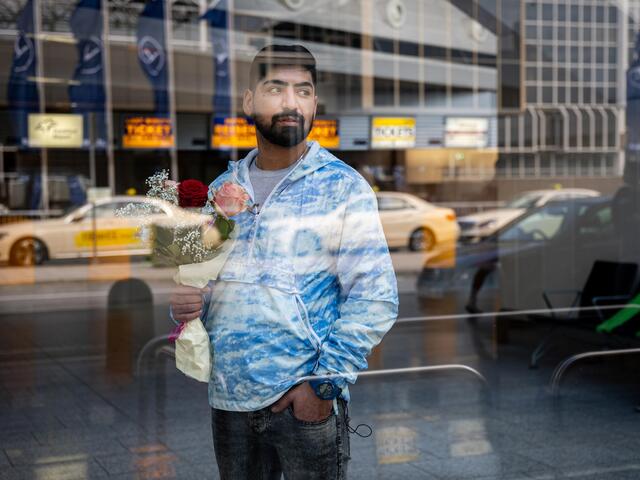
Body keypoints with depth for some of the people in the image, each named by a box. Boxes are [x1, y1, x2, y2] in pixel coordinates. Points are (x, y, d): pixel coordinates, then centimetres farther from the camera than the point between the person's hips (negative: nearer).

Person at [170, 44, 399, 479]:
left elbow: (375, 299, -10)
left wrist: (325, 383, -15)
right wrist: (185, 304, -5)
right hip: (229, 401, 4)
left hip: (306, 402, -4)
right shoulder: (221, 190, 8)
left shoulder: (343, 187, -6)